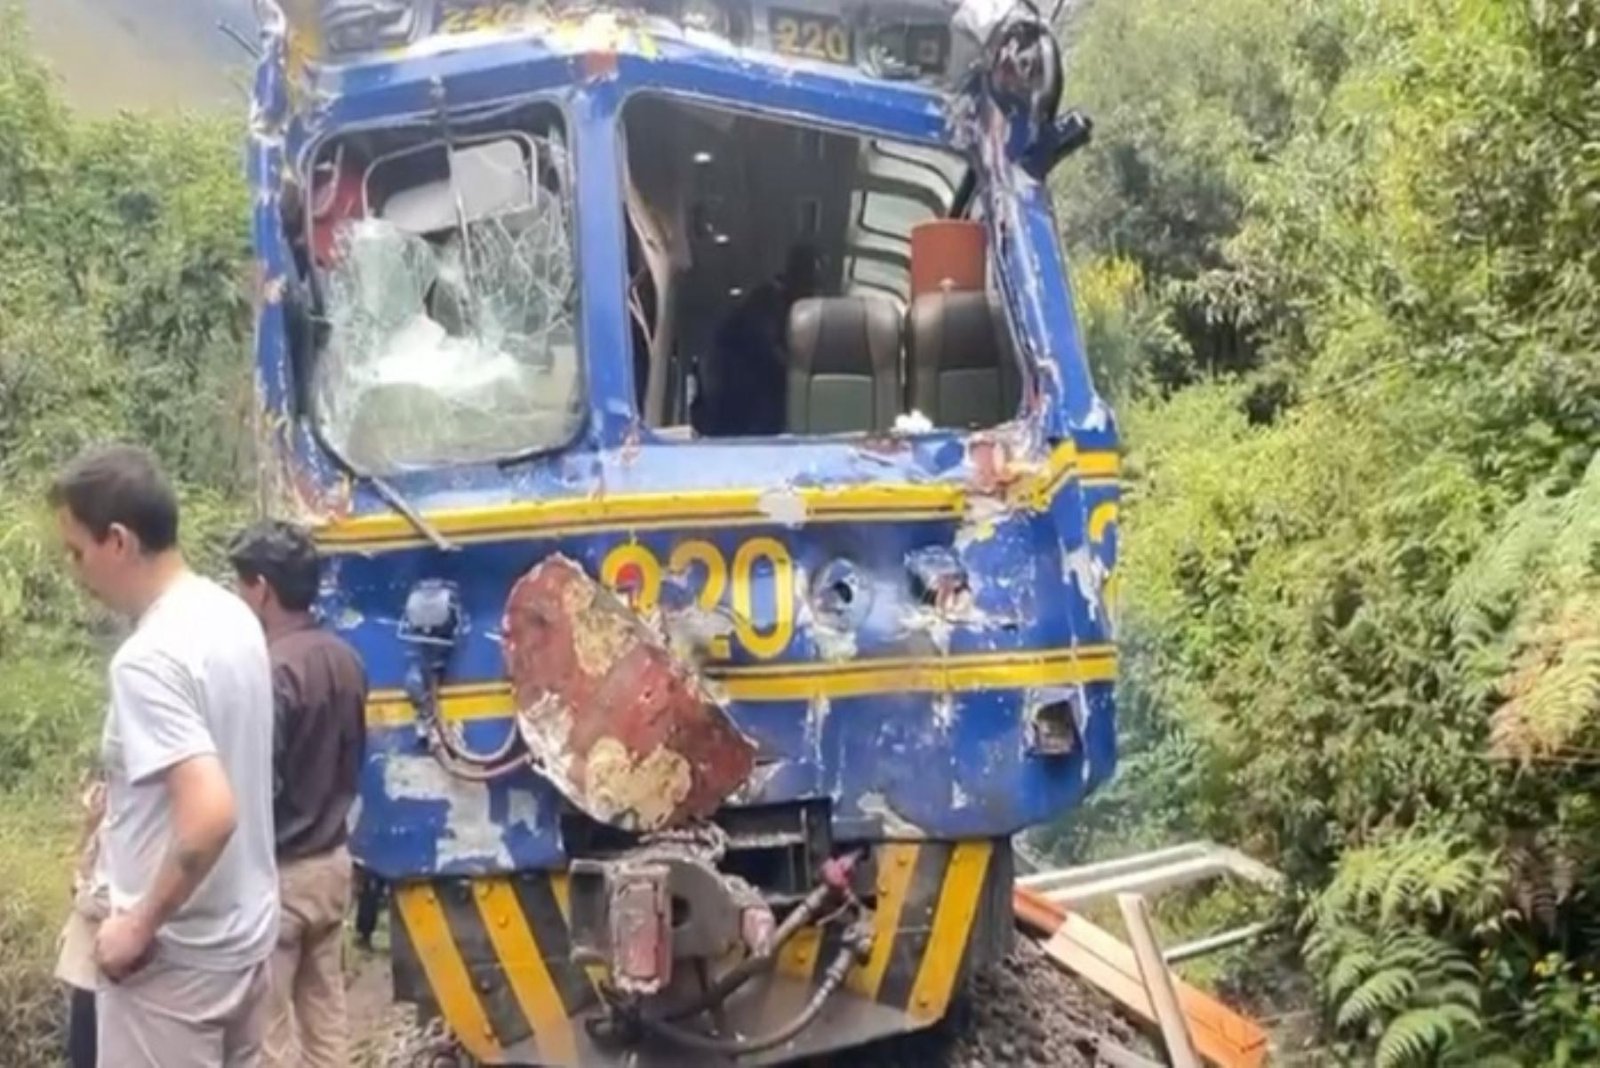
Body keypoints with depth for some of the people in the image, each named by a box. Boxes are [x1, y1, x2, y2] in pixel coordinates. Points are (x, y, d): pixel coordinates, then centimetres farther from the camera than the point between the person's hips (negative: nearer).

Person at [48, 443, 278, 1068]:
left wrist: (139, 926, -20)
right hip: (244, 929, 9)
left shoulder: (148, 659, -24)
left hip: (175, 955, -9)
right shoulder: (231, 616, 3)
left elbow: (211, 814, -33)